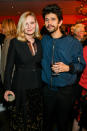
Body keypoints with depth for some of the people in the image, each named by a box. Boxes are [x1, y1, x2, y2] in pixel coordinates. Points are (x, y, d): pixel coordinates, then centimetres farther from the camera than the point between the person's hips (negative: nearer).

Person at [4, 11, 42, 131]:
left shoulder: (40, 42, 5)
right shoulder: (15, 42, -7)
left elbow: (41, 64, 10)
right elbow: (9, 67, -6)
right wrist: (7, 88, -13)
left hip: (37, 87, 4)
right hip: (20, 88, -3)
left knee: (36, 119, 17)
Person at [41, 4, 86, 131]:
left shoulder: (73, 42, -9)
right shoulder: (43, 40, 2)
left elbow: (81, 65, -5)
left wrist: (68, 67, -22)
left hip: (66, 91, -2)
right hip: (47, 88, 3)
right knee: (47, 120, 19)